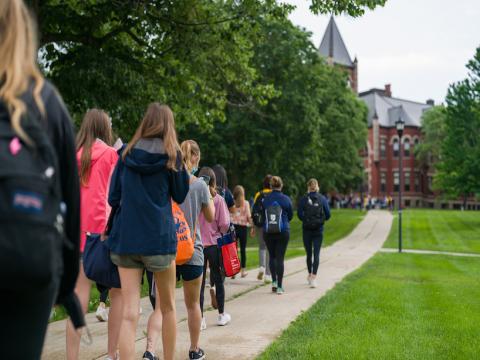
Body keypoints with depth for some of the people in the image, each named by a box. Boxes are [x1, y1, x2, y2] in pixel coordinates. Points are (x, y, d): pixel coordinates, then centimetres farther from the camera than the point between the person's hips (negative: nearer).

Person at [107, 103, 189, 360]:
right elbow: (180, 195, 10)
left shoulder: (126, 153, 6)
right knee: (168, 307, 16)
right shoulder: (171, 155, -1)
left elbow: (113, 198, 9)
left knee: (129, 313, -1)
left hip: (125, 238, 2)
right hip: (160, 237, -2)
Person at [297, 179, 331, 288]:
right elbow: (328, 214, -2)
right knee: (316, 254, -1)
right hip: (318, 229, 0)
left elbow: (299, 214, -7)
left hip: (306, 229, 1)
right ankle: (313, 277, -14)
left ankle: (310, 275, 28)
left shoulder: (303, 199, -4)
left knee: (309, 253, 14)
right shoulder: (322, 199, -2)